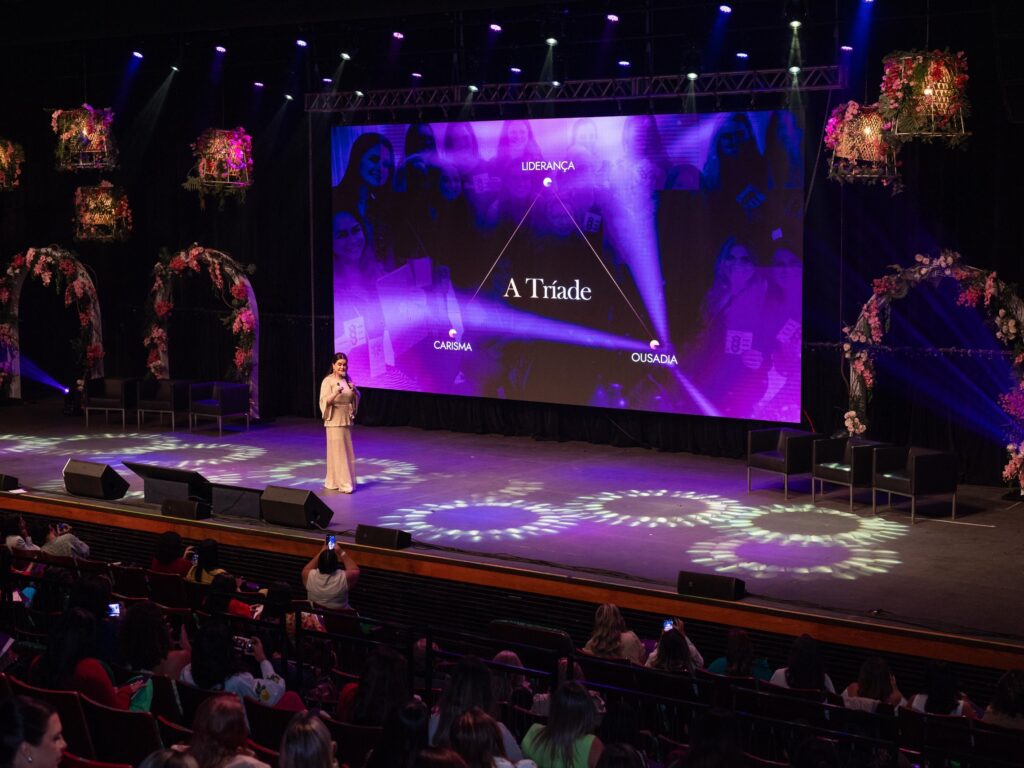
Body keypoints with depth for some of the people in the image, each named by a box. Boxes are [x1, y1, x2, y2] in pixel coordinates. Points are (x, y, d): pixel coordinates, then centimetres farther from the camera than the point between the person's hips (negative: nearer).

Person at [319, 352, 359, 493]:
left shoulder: (347, 379, 9)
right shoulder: (328, 381, -8)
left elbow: (355, 399, 13)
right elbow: (324, 402, -14)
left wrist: (354, 391, -8)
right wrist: (336, 393, -30)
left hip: (347, 420, 7)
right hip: (334, 421, -7)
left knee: (347, 451, 9)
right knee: (337, 451, -6)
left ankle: (333, 481, 20)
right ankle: (343, 483, -4)